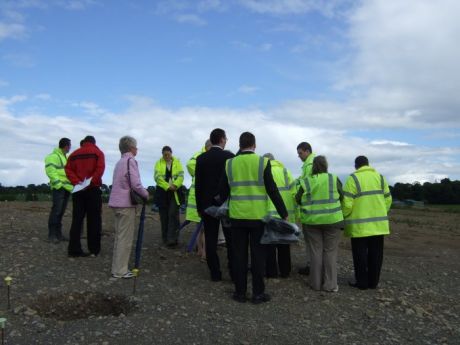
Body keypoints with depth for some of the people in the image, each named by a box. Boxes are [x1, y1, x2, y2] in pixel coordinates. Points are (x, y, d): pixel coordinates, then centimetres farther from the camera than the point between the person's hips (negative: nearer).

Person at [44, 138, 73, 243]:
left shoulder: (65, 157, 23)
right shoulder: (53, 156, -6)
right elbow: (51, 171, -16)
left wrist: (72, 184, 14)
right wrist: (58, 184, -21)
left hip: (67, 188, 9)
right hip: (58, 187, -9)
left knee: (61, 211, 9)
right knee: (56, 210, -11)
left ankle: (58, 233, 13)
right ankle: (51, 235, -9)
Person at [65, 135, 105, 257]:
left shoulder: (74, 154, 14)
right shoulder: (98, 152, 3)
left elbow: (68, 169, 0)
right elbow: (100, 169, -15)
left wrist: (76, 182, -7)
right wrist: (92, 182, -14)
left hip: (78, 190, 4)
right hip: (93, 189, -3)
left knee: (77, 219, 6)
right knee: (94, 220, 2)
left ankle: (74, 249, 2)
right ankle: (94, 250, 4)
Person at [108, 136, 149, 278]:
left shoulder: (120, 162, 16)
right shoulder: (130, 161, -12)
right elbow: (136, 184, -20)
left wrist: (142, 193, 11)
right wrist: (146, 194, -4)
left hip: (117, 202, 9)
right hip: (126, 204, -9)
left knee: (119, 236, 15)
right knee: (125, 238, -2)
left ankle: (117, 268, 23)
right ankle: (120, 271, 2)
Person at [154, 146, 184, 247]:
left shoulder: (177, 162, 6)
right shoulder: (158, 163, 5)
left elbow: (181, 175, -3)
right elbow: (157, 176, -7)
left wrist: (175, 185, -19)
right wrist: (167, 186, -16)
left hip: (174, 192, -1)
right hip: (162, 192, 1)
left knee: (173, 214, -10)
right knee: (164, 216, 7)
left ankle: (172, 239, -12)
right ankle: (166, 238, 17)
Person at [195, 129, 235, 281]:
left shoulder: (201, 158, 1)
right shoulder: (229, 156, -7)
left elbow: (198, 184, 2)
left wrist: (199, 206, 9)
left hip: (207, 204, 2)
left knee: (211, 239, 6)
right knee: (231, 239, 6)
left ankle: (215, 273, 9)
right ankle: (234, 272, 9)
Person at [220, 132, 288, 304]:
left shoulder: (229, 163, 2)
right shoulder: (263, 162, -6)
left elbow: (223, 191, 7)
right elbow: (272, 190, -9)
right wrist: (284, 214, -3)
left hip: (237, 215, 2)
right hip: (257, 216, -2)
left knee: (239, 255, 8)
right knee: (257, 255, 6)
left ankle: (240, 292, 15)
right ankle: (258, 293, 11)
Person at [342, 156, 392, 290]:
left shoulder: (353, 179, -8)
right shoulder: (380, 177, 9)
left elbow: (347, 203, -13)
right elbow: (387, 200, 11)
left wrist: (343, 217, 3)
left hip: (360, 224, -5)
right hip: (378, 223, 5)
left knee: (360, 254, 4)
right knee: (375, 253, 11)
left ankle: (362, 282, 9)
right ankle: (373, 282, 18)